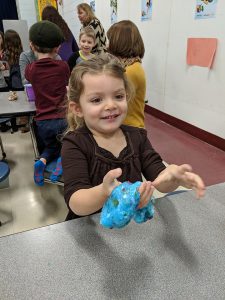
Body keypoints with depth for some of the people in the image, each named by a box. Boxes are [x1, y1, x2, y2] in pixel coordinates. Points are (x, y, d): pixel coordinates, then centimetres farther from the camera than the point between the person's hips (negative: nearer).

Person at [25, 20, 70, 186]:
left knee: (52, 146, 29)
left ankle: (43, 161, -1)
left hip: (42, 122, 2)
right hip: (63, 119, -1)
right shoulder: (63, 66, 0)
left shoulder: (30, 69, 3)